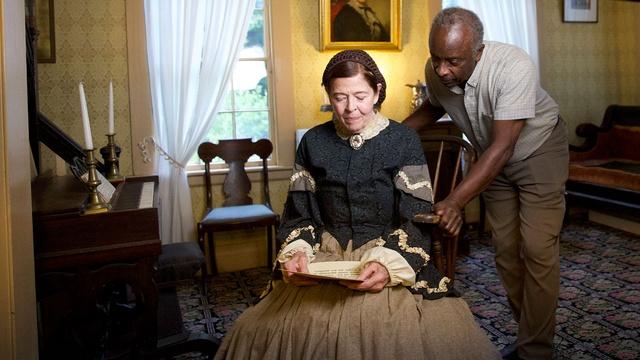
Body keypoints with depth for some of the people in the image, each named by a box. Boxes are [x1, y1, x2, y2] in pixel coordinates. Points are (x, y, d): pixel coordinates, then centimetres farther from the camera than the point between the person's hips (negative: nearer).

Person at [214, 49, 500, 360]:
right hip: (326, 258, 2)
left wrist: (390, 264, -21)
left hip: (396, 257, -2)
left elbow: (417, 219, -4)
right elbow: (299, 214, 10)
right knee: (254, 331, -17)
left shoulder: (403, 141, 1)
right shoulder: (313, 142, 9)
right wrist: (297, 253, -11)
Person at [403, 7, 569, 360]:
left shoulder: (514, 67, -36)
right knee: (505, 248, 8)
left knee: (537, 249, -10)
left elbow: (503, 147, -38)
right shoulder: (435, 72, -19)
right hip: (493, 158, 5)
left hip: (538, 149, -5)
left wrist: (455, 201, -47)